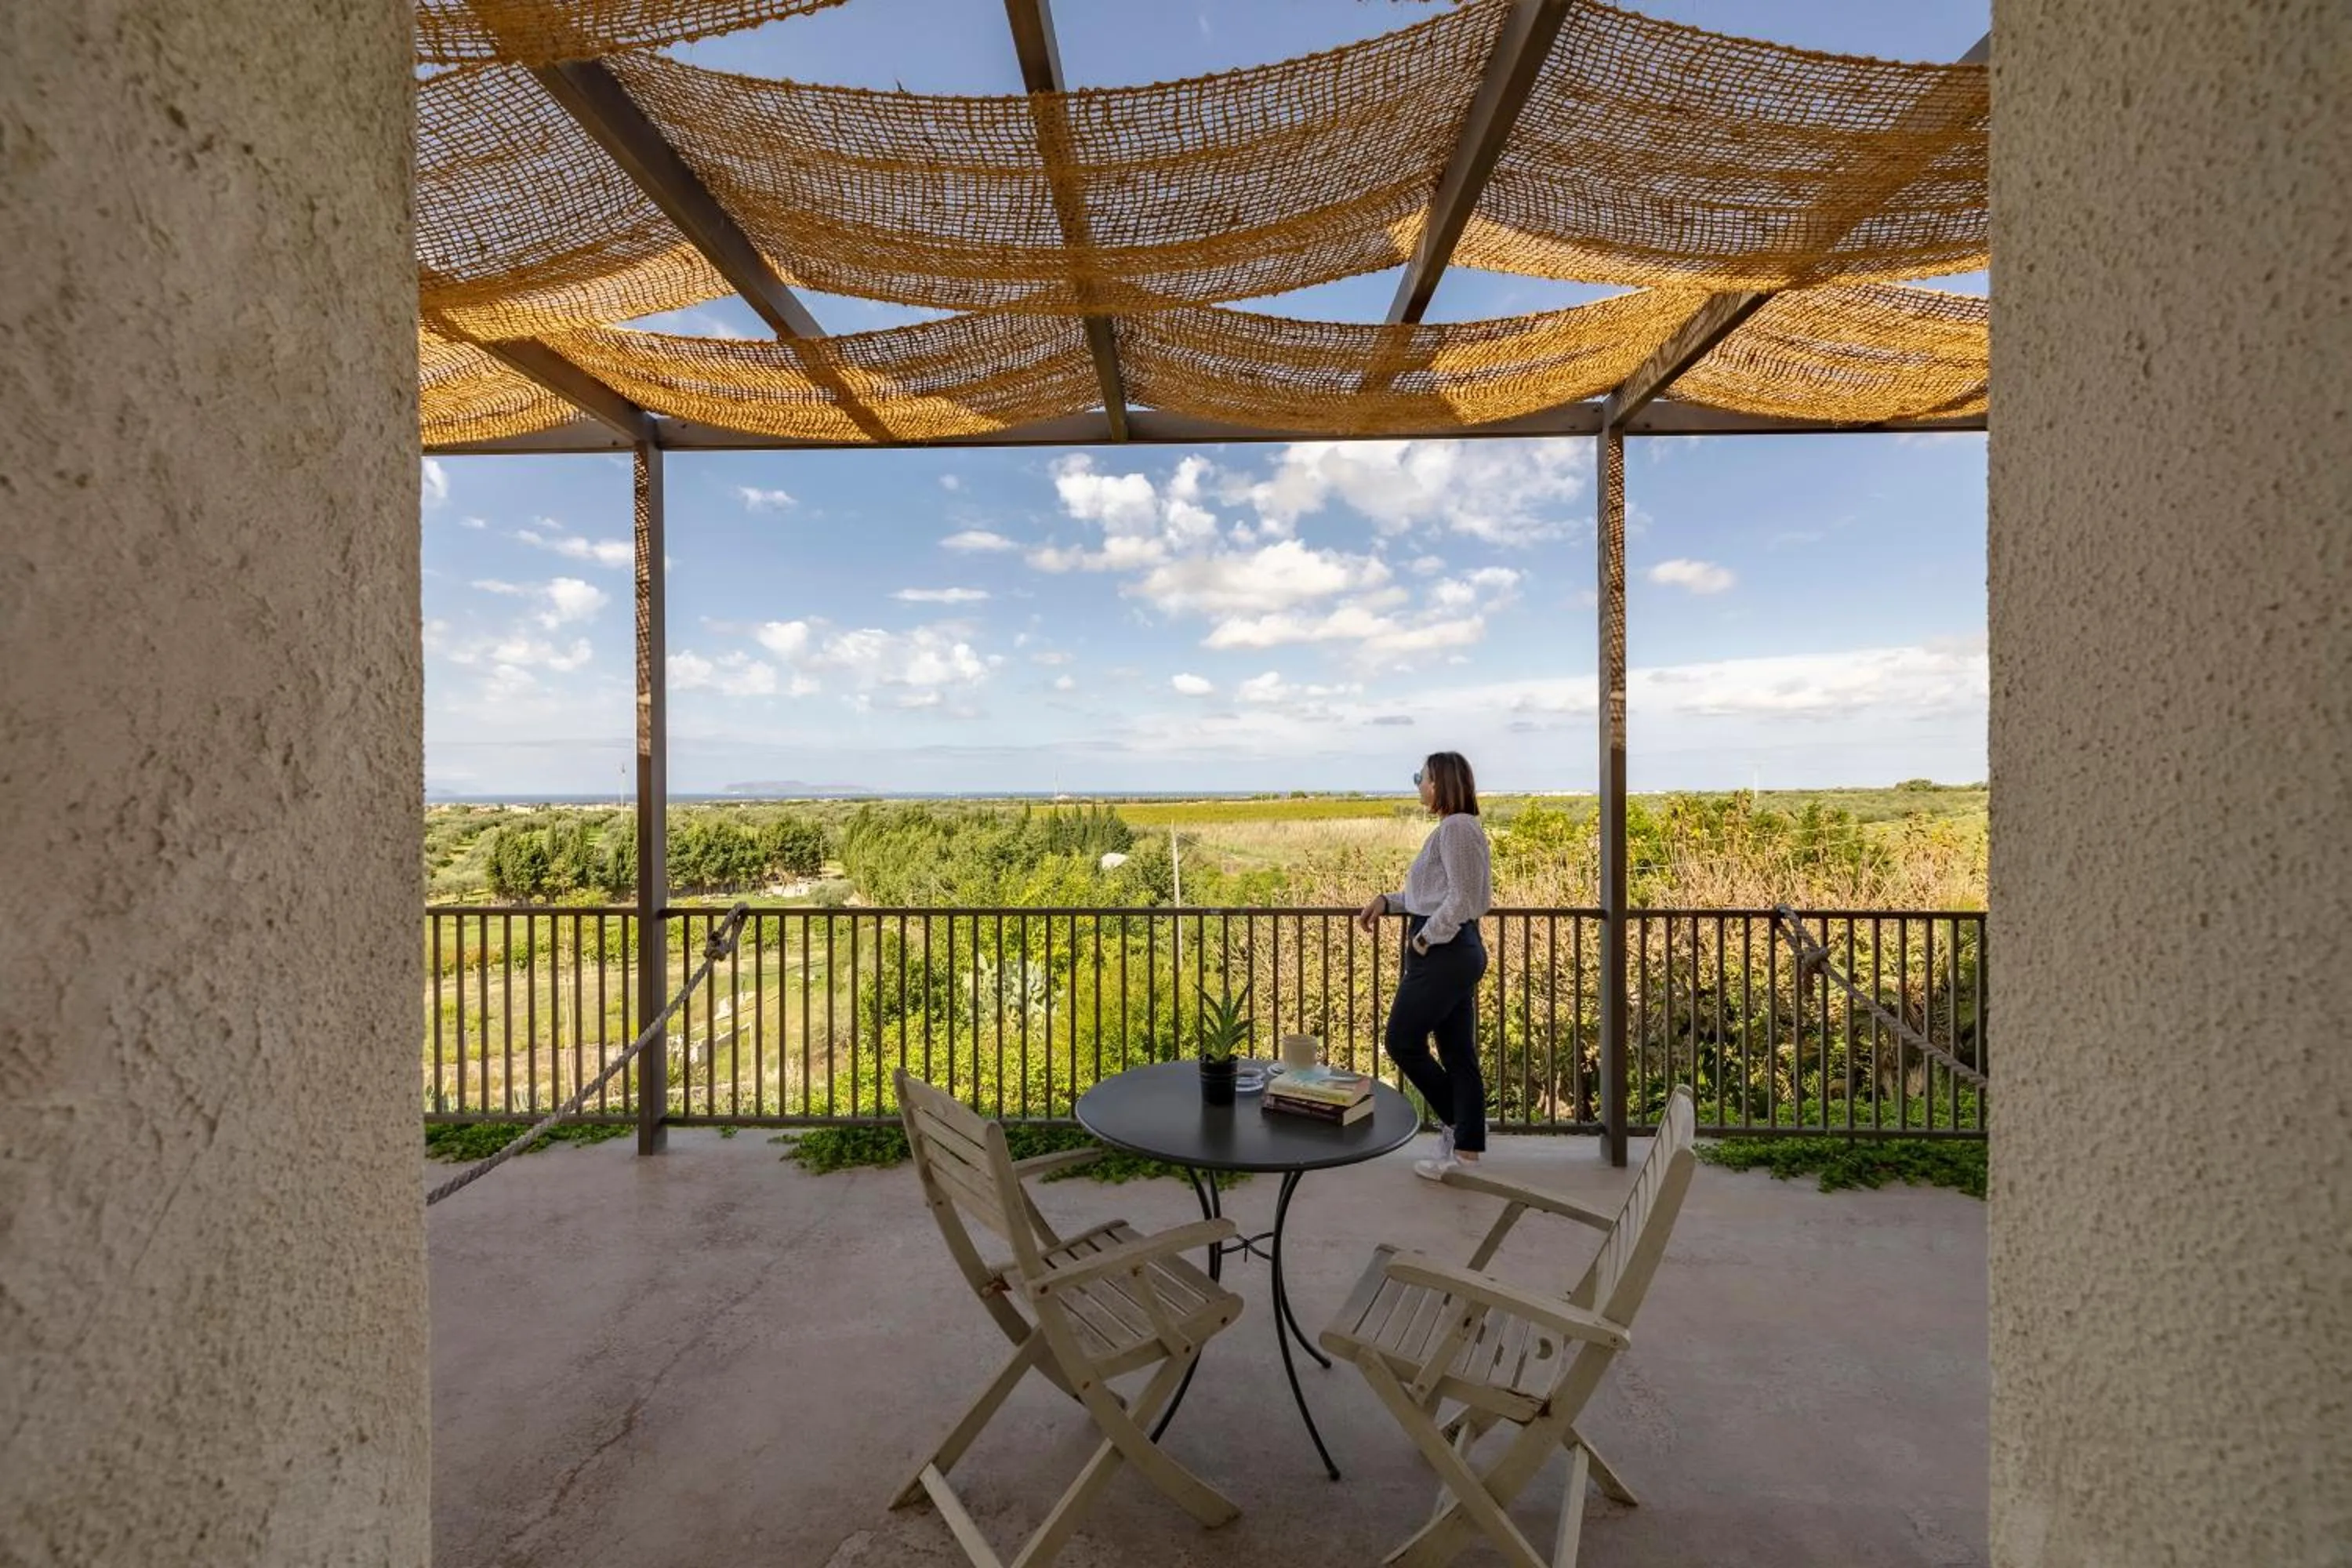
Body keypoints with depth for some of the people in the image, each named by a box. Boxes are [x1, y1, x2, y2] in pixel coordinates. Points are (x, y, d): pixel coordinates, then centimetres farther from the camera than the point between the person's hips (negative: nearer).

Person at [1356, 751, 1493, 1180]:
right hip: (1457, 950, 10)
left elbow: (1462, 899, -22)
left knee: (1403, 1042, 1)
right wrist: (1388, 901, 13)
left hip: (1443, 952, -10)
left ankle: (1455, 1122, 14)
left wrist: (1424, 938, -13)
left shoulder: (1456, 827, -16)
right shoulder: (1456, 827, 15)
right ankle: (1466, 1151, 18)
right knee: (1458, 1052, 11)